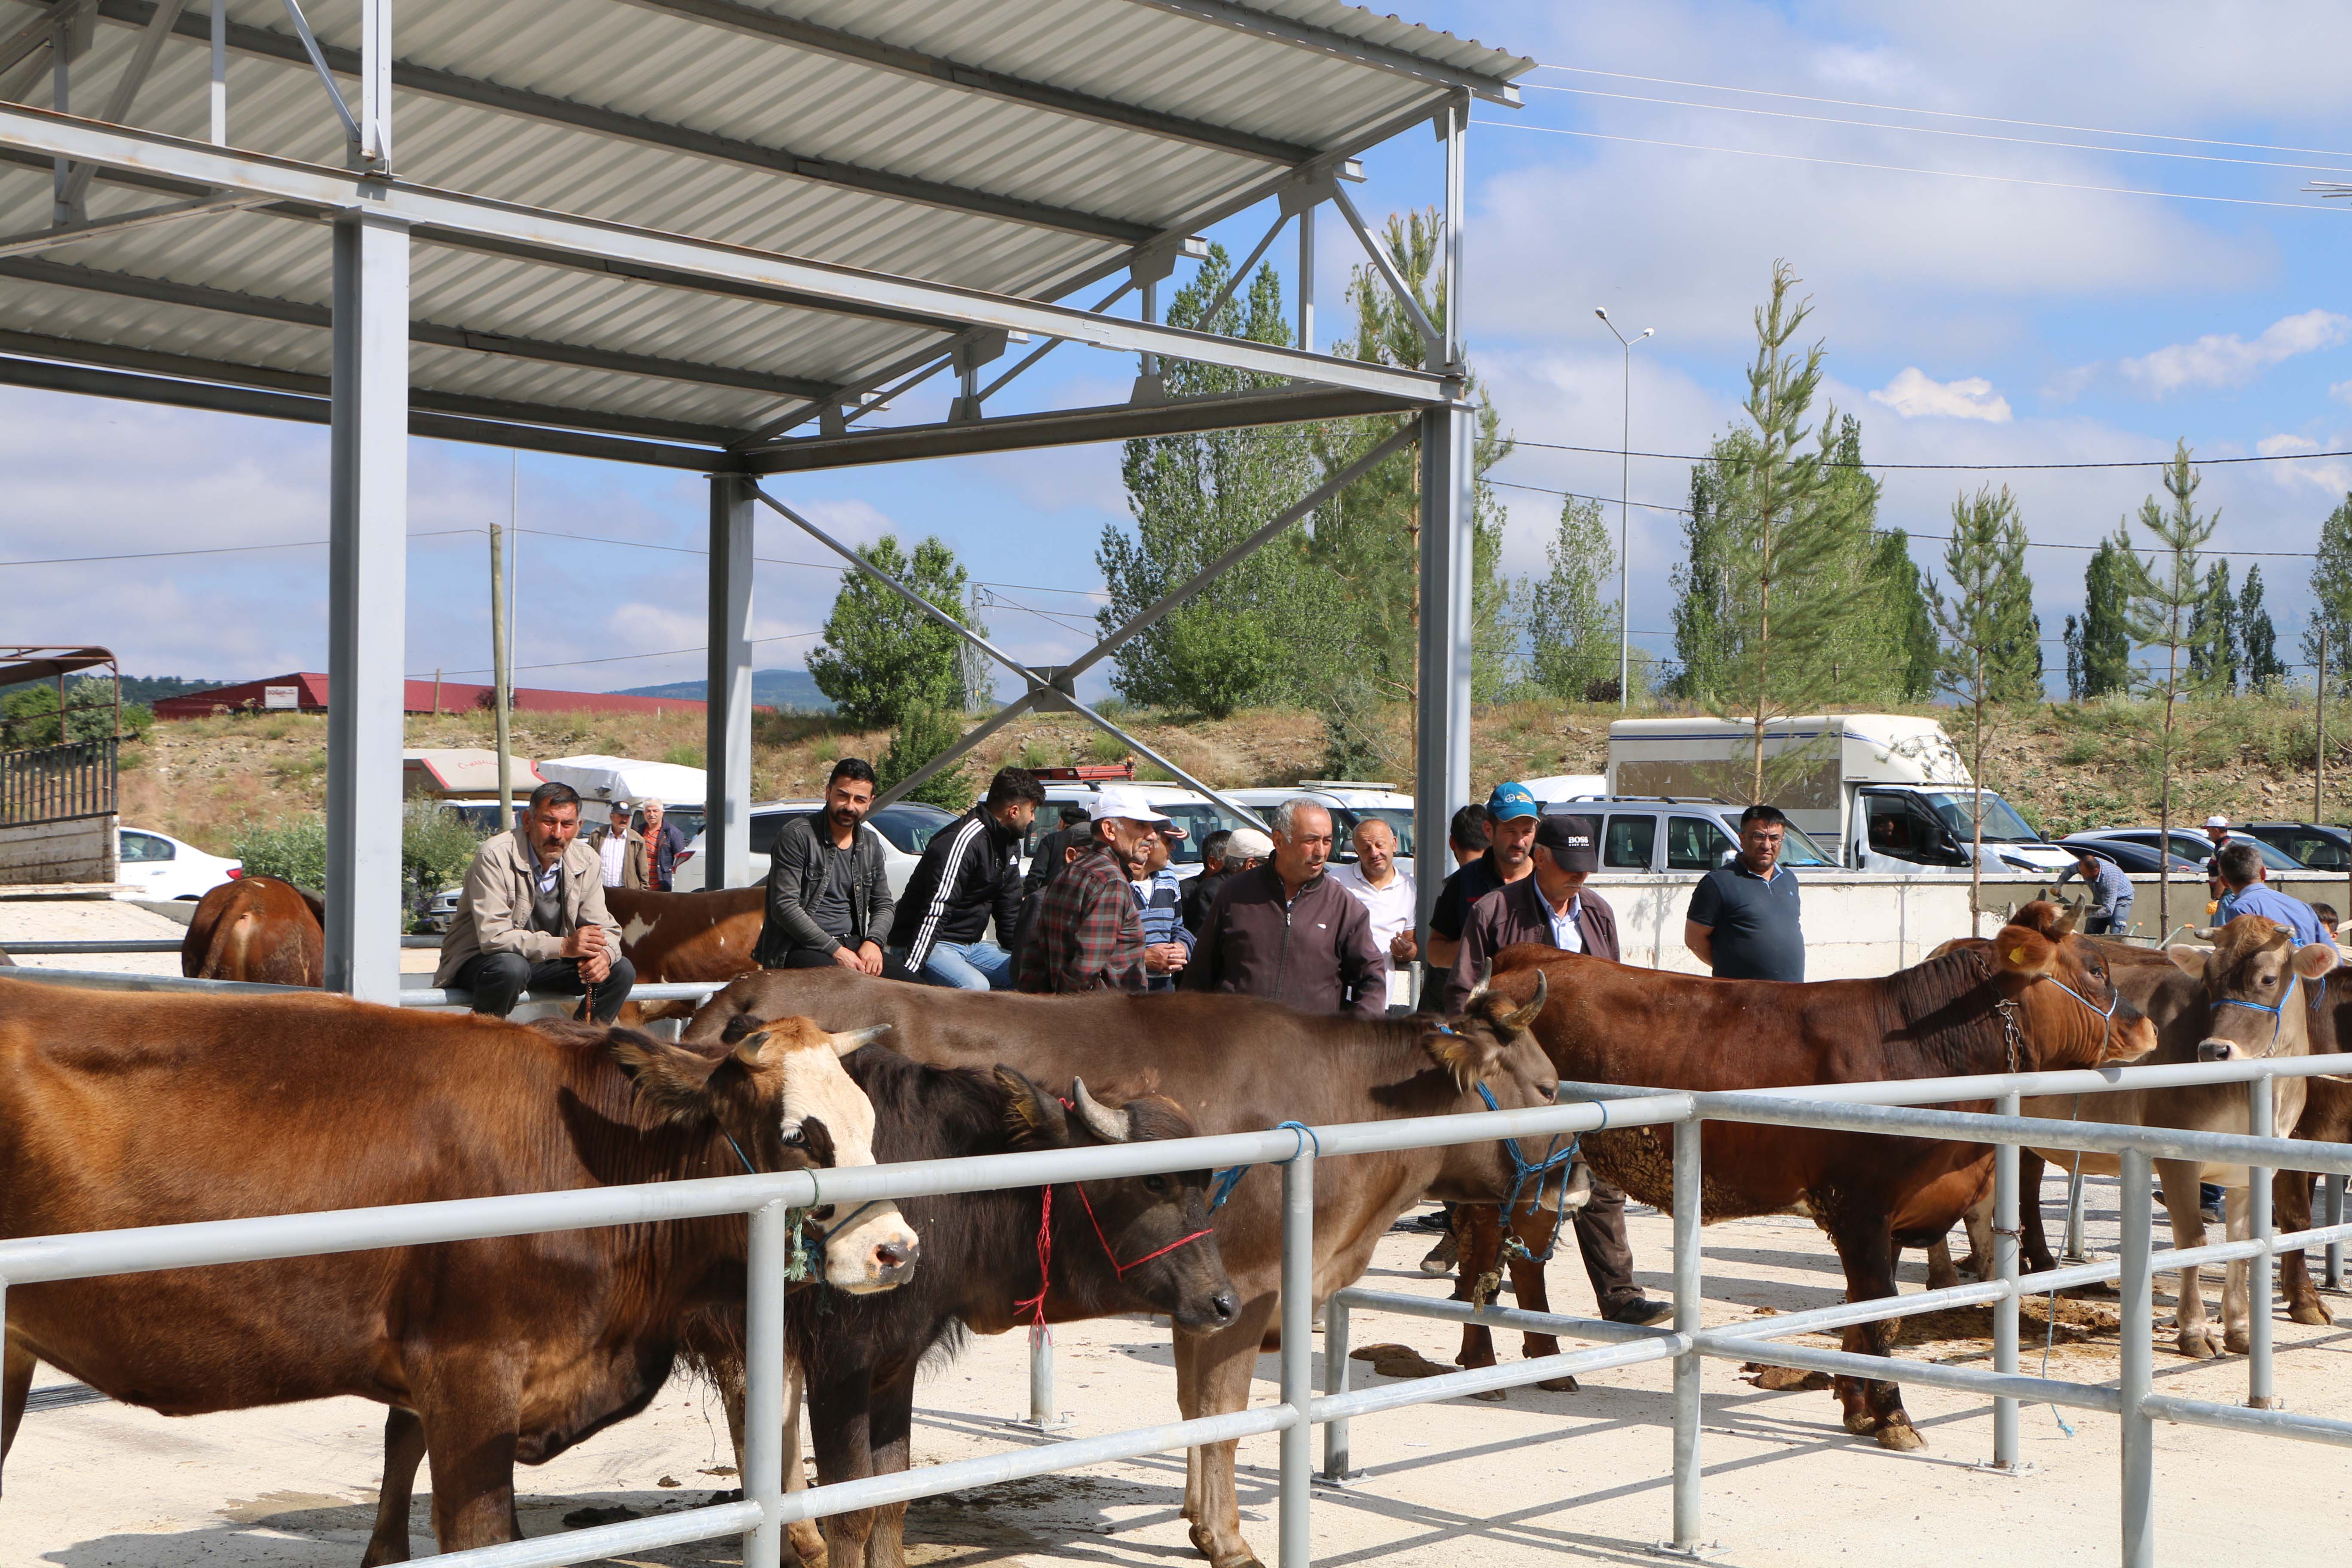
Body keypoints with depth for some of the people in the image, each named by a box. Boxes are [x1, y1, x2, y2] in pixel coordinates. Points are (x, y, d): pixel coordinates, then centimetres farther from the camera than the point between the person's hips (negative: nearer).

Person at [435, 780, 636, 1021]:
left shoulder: (587, 861, -2)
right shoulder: (495, 857, -21)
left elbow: (604, 928, 2)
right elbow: (493, 937, -28)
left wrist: (604, 953, -24)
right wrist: (564, 946, -37)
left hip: (548, 963, 6)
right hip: (481, 961, -6)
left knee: (621, 970, -8)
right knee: (511, 966, -38)